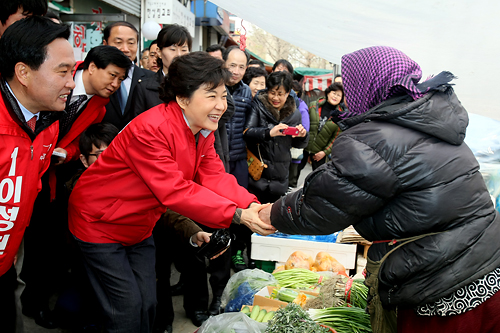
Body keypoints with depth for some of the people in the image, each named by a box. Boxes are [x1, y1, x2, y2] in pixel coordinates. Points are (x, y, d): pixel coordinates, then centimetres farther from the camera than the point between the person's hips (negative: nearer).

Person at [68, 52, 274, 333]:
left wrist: (251, 206, -30)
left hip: (139, 227, 7)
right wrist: (237, 215, -40)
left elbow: (216, 177, -12)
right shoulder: (150, 129, -31)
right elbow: (174, 191, -35)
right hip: (100, 224, -7)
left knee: (148, 304, 12)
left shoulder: (203, 131, -3)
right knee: (128, 310, -2)